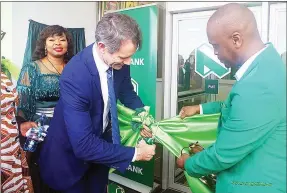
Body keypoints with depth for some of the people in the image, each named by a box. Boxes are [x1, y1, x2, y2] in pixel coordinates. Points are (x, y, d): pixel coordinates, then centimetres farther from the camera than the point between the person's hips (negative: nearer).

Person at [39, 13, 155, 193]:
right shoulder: (75, 76, -36)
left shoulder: (118, 60, -17)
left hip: (101, 138, 6)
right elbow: (84, 145, -35)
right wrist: (134, 154, -28)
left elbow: (126, 91, 5)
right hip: (72, 151, -5)